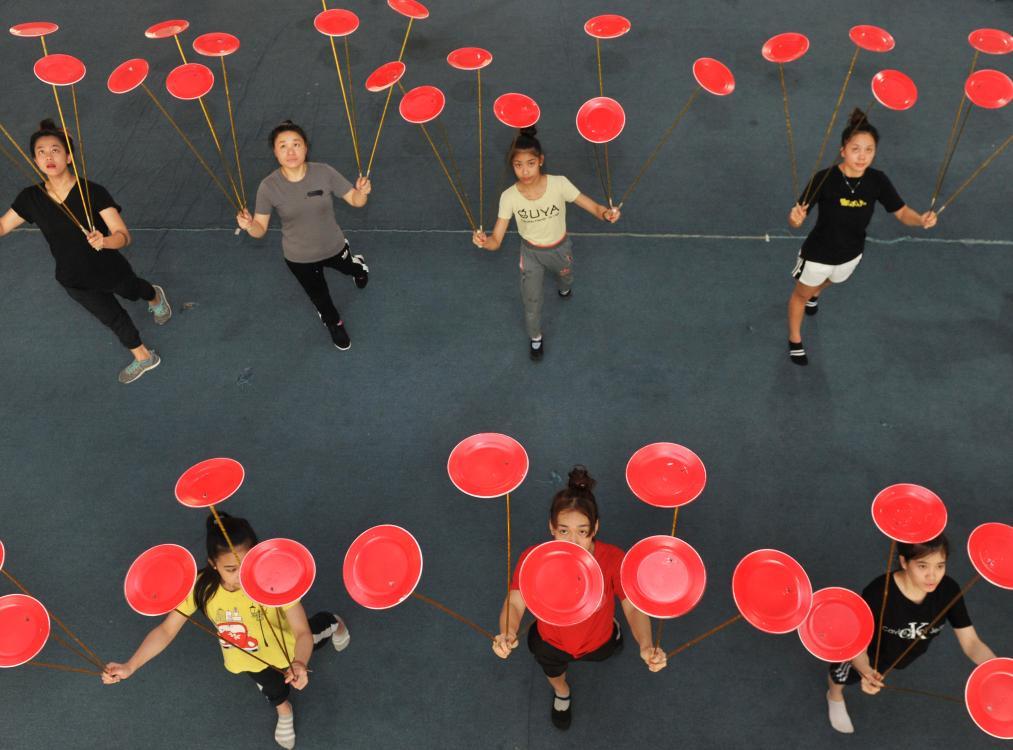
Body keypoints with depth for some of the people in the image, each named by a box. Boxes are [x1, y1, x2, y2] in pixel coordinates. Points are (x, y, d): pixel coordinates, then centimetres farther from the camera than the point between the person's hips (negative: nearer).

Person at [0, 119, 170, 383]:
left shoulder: (93, 192, -27)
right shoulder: (31, 197, -16)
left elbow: (123, 236, -31)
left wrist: (104, 241, -52)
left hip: (110, 271, -3)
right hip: (74, 282, 3)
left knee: (133, 292, 32)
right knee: (112, 317, 24)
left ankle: (155, 296, 70)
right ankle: (142, 357, 50)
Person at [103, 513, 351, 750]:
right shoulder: (201, 587, -35)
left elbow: (302, 632, -42)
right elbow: (166, 631, -27)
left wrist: (299, 663, -63)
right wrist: (130, 666, -40)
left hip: (283, 644, -2)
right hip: (246, 657, 2)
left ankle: (332, 624, 61)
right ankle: (283, 709, 62)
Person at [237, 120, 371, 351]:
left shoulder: (324, 173, -25)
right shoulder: (269, 186, -25)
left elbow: (355, 201, -17)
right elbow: (260, 229, -19)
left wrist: (363, 191, -40)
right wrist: (248, 225, -42)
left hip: (334, 247, 1)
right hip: (299, 258, 0)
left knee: (351, 270, 34)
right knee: (319, 297, 26)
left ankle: (358, 266, 74)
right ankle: (334, 324, 60)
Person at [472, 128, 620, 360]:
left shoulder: (559, 184, -30)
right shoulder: (509, 197, -28)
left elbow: (593, 206, -24)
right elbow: (496, 241, -25)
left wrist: (606, 213, -49)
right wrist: (483, 240, -50)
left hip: (560, 248, 1)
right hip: (531, 253, -1)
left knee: (566, 279, 32)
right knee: (531, 300, 11)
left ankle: (563, 287, 72)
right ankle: (535, 337, 43)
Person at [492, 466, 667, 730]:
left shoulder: (614, 559, -36)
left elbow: (634, 608, -36)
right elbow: (515, 603, -38)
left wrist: (645, 645, -56)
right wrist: (507, 634, -61)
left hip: (598, 643, 0)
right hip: (550, 643, 0)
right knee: (553, 674, 35)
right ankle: (561, 692, 72)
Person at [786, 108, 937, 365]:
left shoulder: (877, 180, -20)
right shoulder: (824, 179, -31)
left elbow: (902, 212, -9)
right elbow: (796, 220, -29)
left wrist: (920, 219, -31)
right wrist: (795, 218, -54)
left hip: (851, 254, 4)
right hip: (818, 254, -4)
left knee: (830, 281, 37)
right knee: (802, 294, 22)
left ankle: (814, 294, 75)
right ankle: (795, 341, 48)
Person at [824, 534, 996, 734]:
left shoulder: (948, 590, -32)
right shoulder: (877, 593, -44)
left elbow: (971, 643, -28)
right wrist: (866, 672, -57)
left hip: (910, 653, 4)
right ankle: (835, 696, 57)